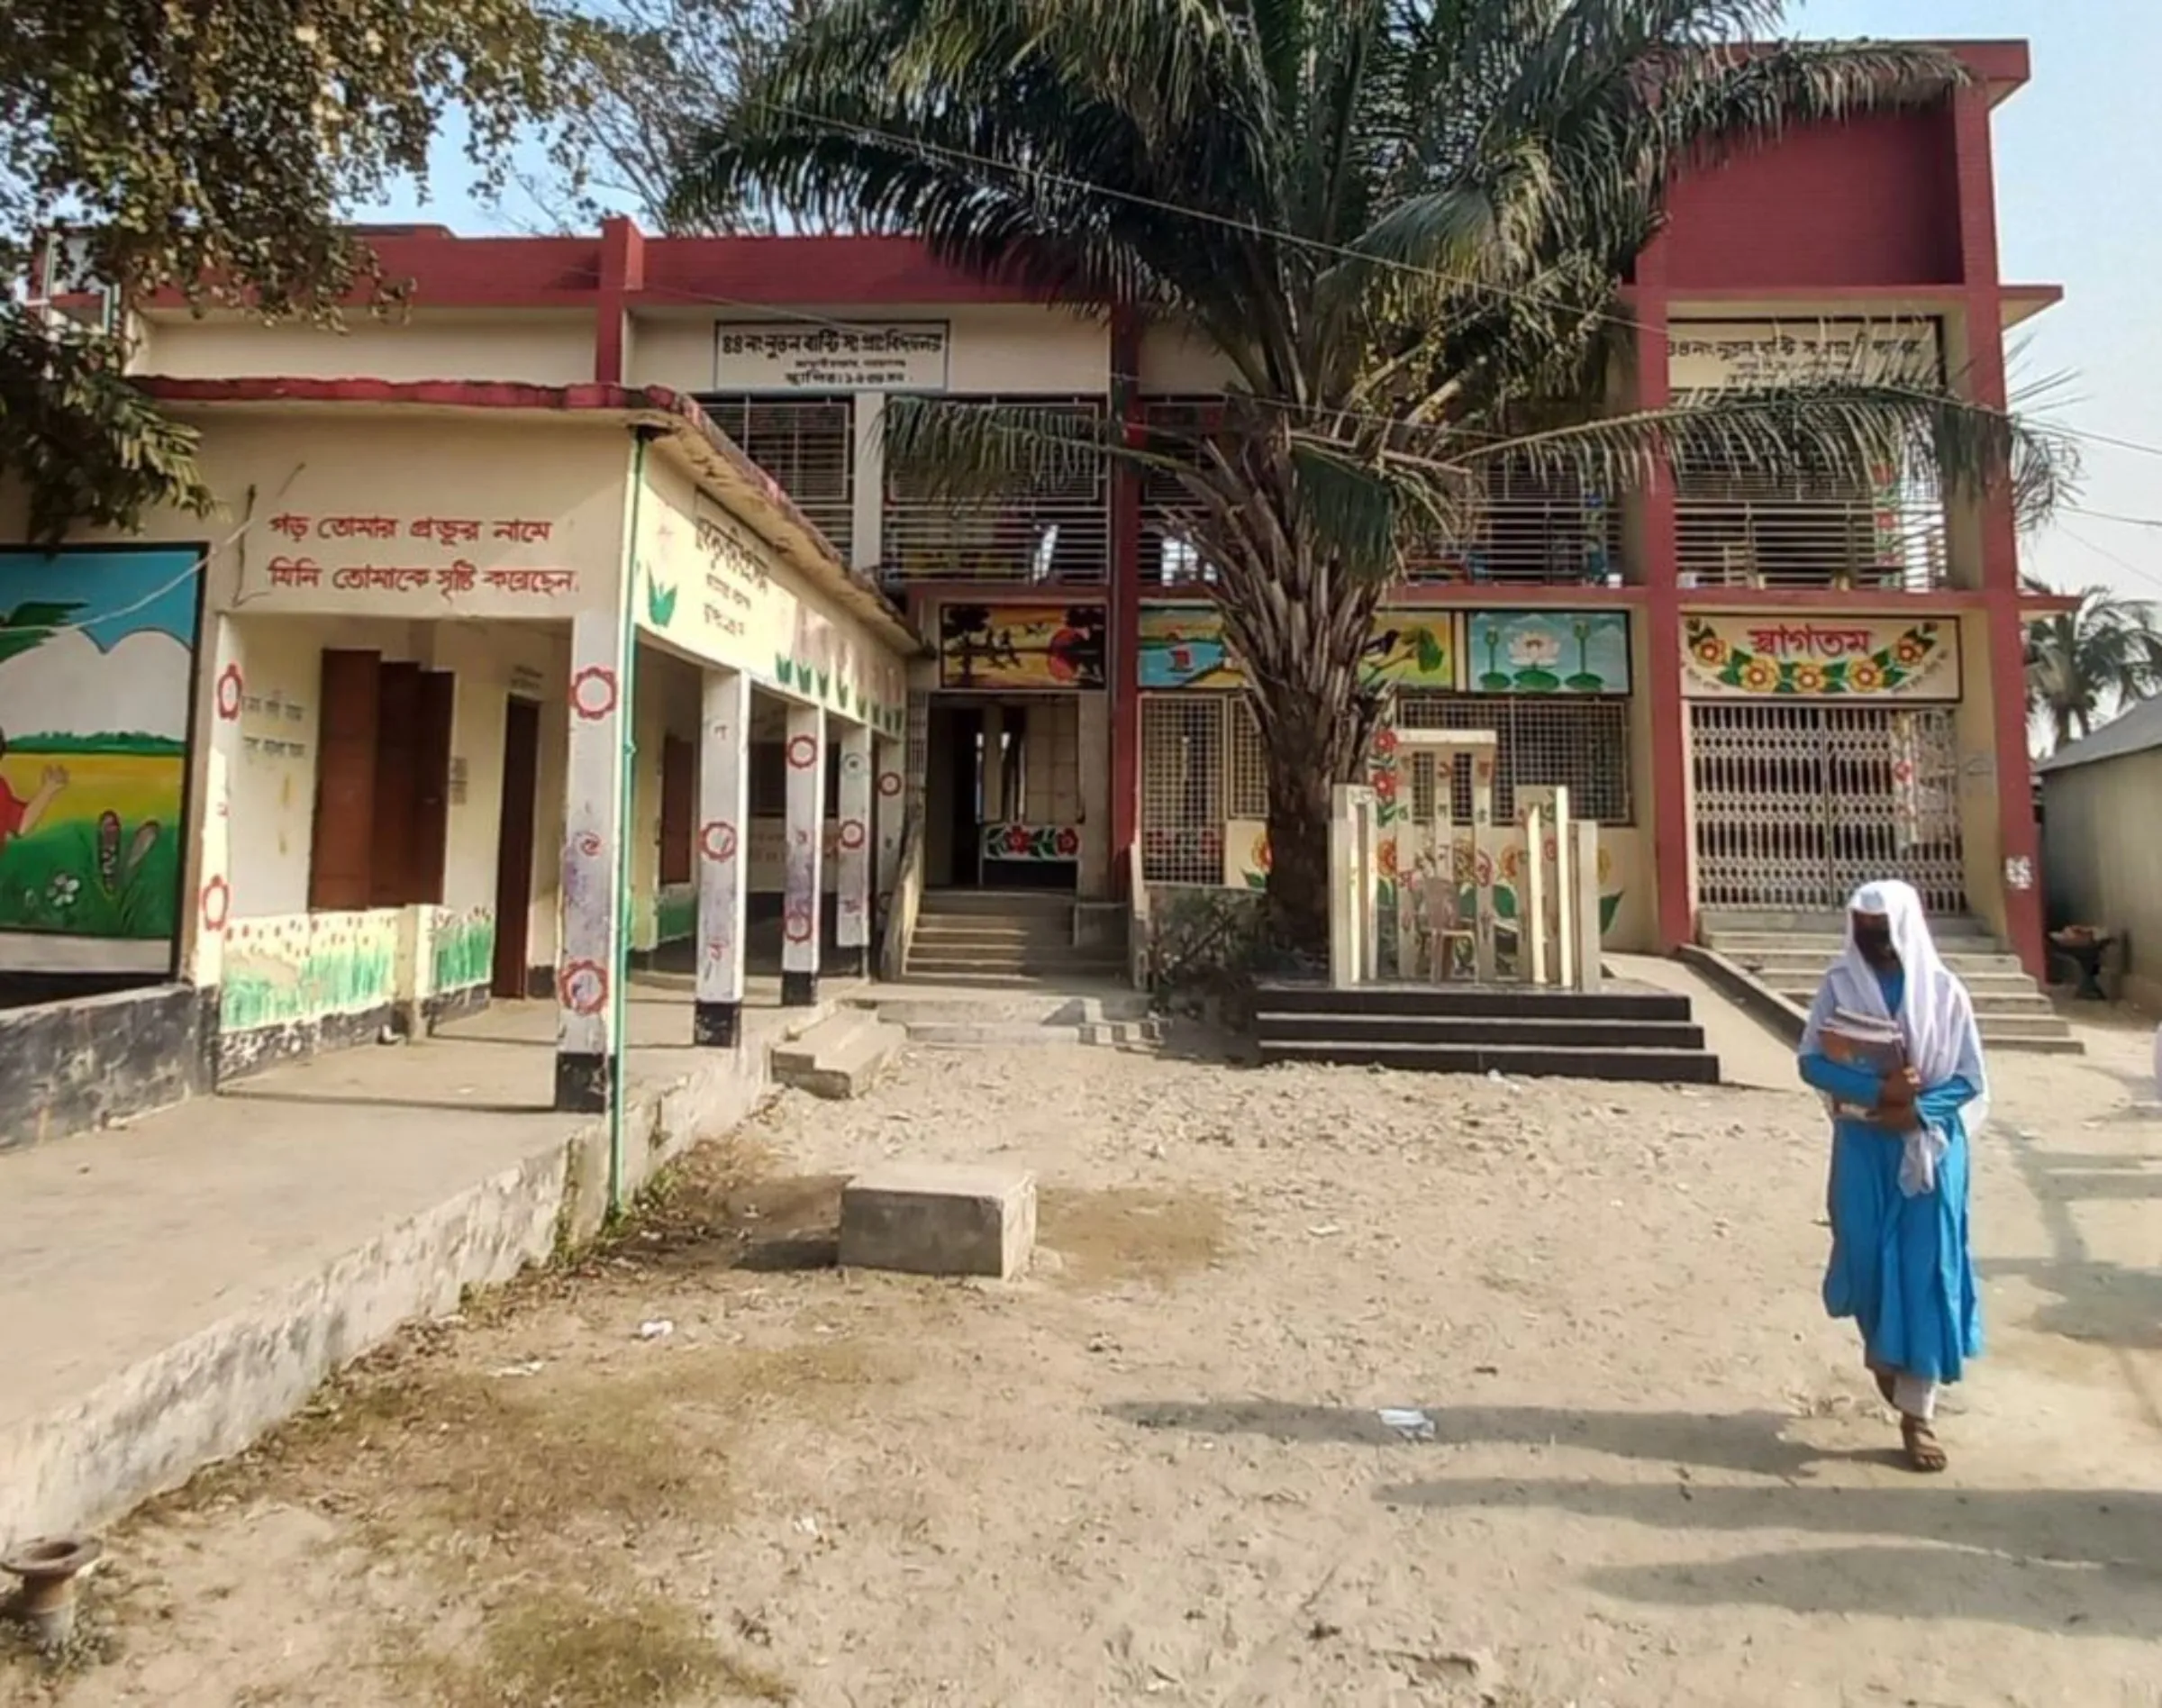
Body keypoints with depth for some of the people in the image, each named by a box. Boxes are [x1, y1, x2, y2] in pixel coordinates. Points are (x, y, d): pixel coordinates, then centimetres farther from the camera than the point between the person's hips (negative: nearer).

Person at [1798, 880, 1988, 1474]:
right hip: (1862, 1147, 1)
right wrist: (1878, 1089, -21)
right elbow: (1811, 1061, -7)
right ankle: (1882, 1351, 40)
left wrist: (1916, 1111, -18)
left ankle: (1916, 1410, 11)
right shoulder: (1841, 984, -3)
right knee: (1868, 1259, 8)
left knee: (1925, 1272, 1)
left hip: (1929, 1151, -1)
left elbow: (1970, 1080, -2)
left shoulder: (1944, 992, -4)